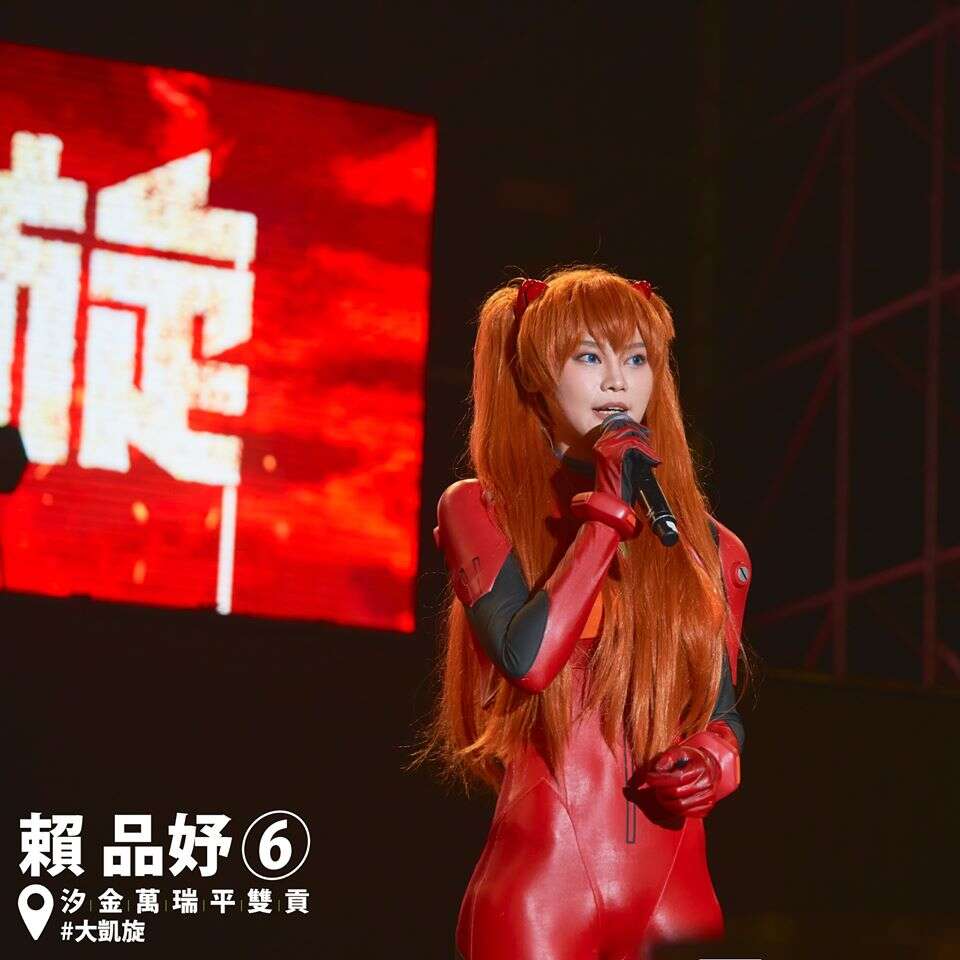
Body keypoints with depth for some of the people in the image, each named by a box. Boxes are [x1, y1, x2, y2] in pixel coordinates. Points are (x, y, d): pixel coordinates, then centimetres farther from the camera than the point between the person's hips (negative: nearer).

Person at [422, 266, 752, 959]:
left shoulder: (710, 548, 12)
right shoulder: (480, 510, 2)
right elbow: (528, 657, -15)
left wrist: (719, 757, -2)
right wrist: (609, 512, -8)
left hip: (677, 894, 4)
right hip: (540, 885, -3)